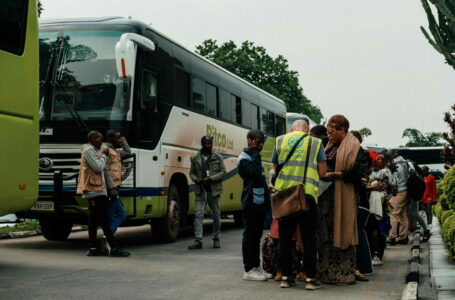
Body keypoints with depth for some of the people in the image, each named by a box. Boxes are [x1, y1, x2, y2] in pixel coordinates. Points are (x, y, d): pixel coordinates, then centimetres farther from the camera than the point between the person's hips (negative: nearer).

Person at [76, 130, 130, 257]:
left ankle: (93, 248, 10)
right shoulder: (88, 150, -8)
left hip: (99, 190, 10)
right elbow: (98, 167, -18)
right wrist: (103, 155, -3)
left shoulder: (96, 151, 22)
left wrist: (110, 187, 14)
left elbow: (104, 171, 20)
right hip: (95, 190, -10)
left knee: (94, 220, 8)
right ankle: (114, 248, -10)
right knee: (104, 220, -9)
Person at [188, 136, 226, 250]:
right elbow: (191, 173, 13)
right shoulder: (195, 158, 8)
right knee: (198, 214, -9)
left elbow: (223, 172, -1)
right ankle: (198, 241, -10)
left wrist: (211, 178, -14)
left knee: (216, 215, 8)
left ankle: (216, 239, 22)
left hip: (214, 190, 0)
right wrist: (196, 179, -9)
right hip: (200, 190, 0)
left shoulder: (218, 157, 4)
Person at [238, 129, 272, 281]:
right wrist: (255, 154, -16)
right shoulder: (244, 158, -7)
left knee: (257, 235, 11)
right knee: (250, 235, -7)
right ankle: (249, 270, -4)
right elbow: (254, 173, -25)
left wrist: (267, 199, 20)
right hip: (250, 203, -9)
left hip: (260, 202, 9)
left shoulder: (255, 157, 21)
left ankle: (256, 266, 17)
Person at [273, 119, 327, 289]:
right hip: (307, 194, -2)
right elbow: (322, 172, 3)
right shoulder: (315, 142, 5)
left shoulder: (280, 140, 10)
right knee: (309, 238, 5)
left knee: (285, 237, 9)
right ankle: (310, 279, 6)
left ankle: (285, 277, 14)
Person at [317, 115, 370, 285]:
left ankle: (344, 273, 3)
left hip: (343, 196, -8)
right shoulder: (331, 147, 18)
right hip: (327, 196, 8)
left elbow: (358, 172, -15)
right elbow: (324, 167, 27)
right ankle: (326, 271, 15)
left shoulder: (354, 147, -6)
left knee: (341, 233, -4)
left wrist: (334, 174, -16)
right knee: (326, 234, 7)